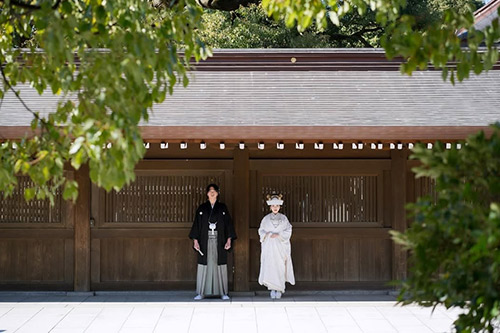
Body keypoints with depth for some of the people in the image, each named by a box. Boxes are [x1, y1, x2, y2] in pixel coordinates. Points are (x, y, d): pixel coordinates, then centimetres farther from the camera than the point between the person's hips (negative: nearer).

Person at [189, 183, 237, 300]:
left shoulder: (223, 208, 9)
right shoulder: (201, 208, 8)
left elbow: (228, 224, 6)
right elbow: (196, 225, 6)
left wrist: (229, 240, -4)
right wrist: (195, 241, -4)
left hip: (219, 241, 0)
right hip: (205, 241, 0)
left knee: (220, 266, -1)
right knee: (204, 266, -3)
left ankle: (223, 293, 3)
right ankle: (201, 293, 1)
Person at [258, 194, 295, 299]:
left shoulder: (283, 218, 6)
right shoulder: (266, 218, 8)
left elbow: (288, 231, 0)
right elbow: (261, 231, 8)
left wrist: (278, 235, -14)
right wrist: (266, 234, -13)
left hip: (280, 246, 0)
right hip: (269, 247, 0)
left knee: (280, 267, -3)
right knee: (269, 267, -8)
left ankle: (279, 290, 5)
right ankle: (272, 289, -1)